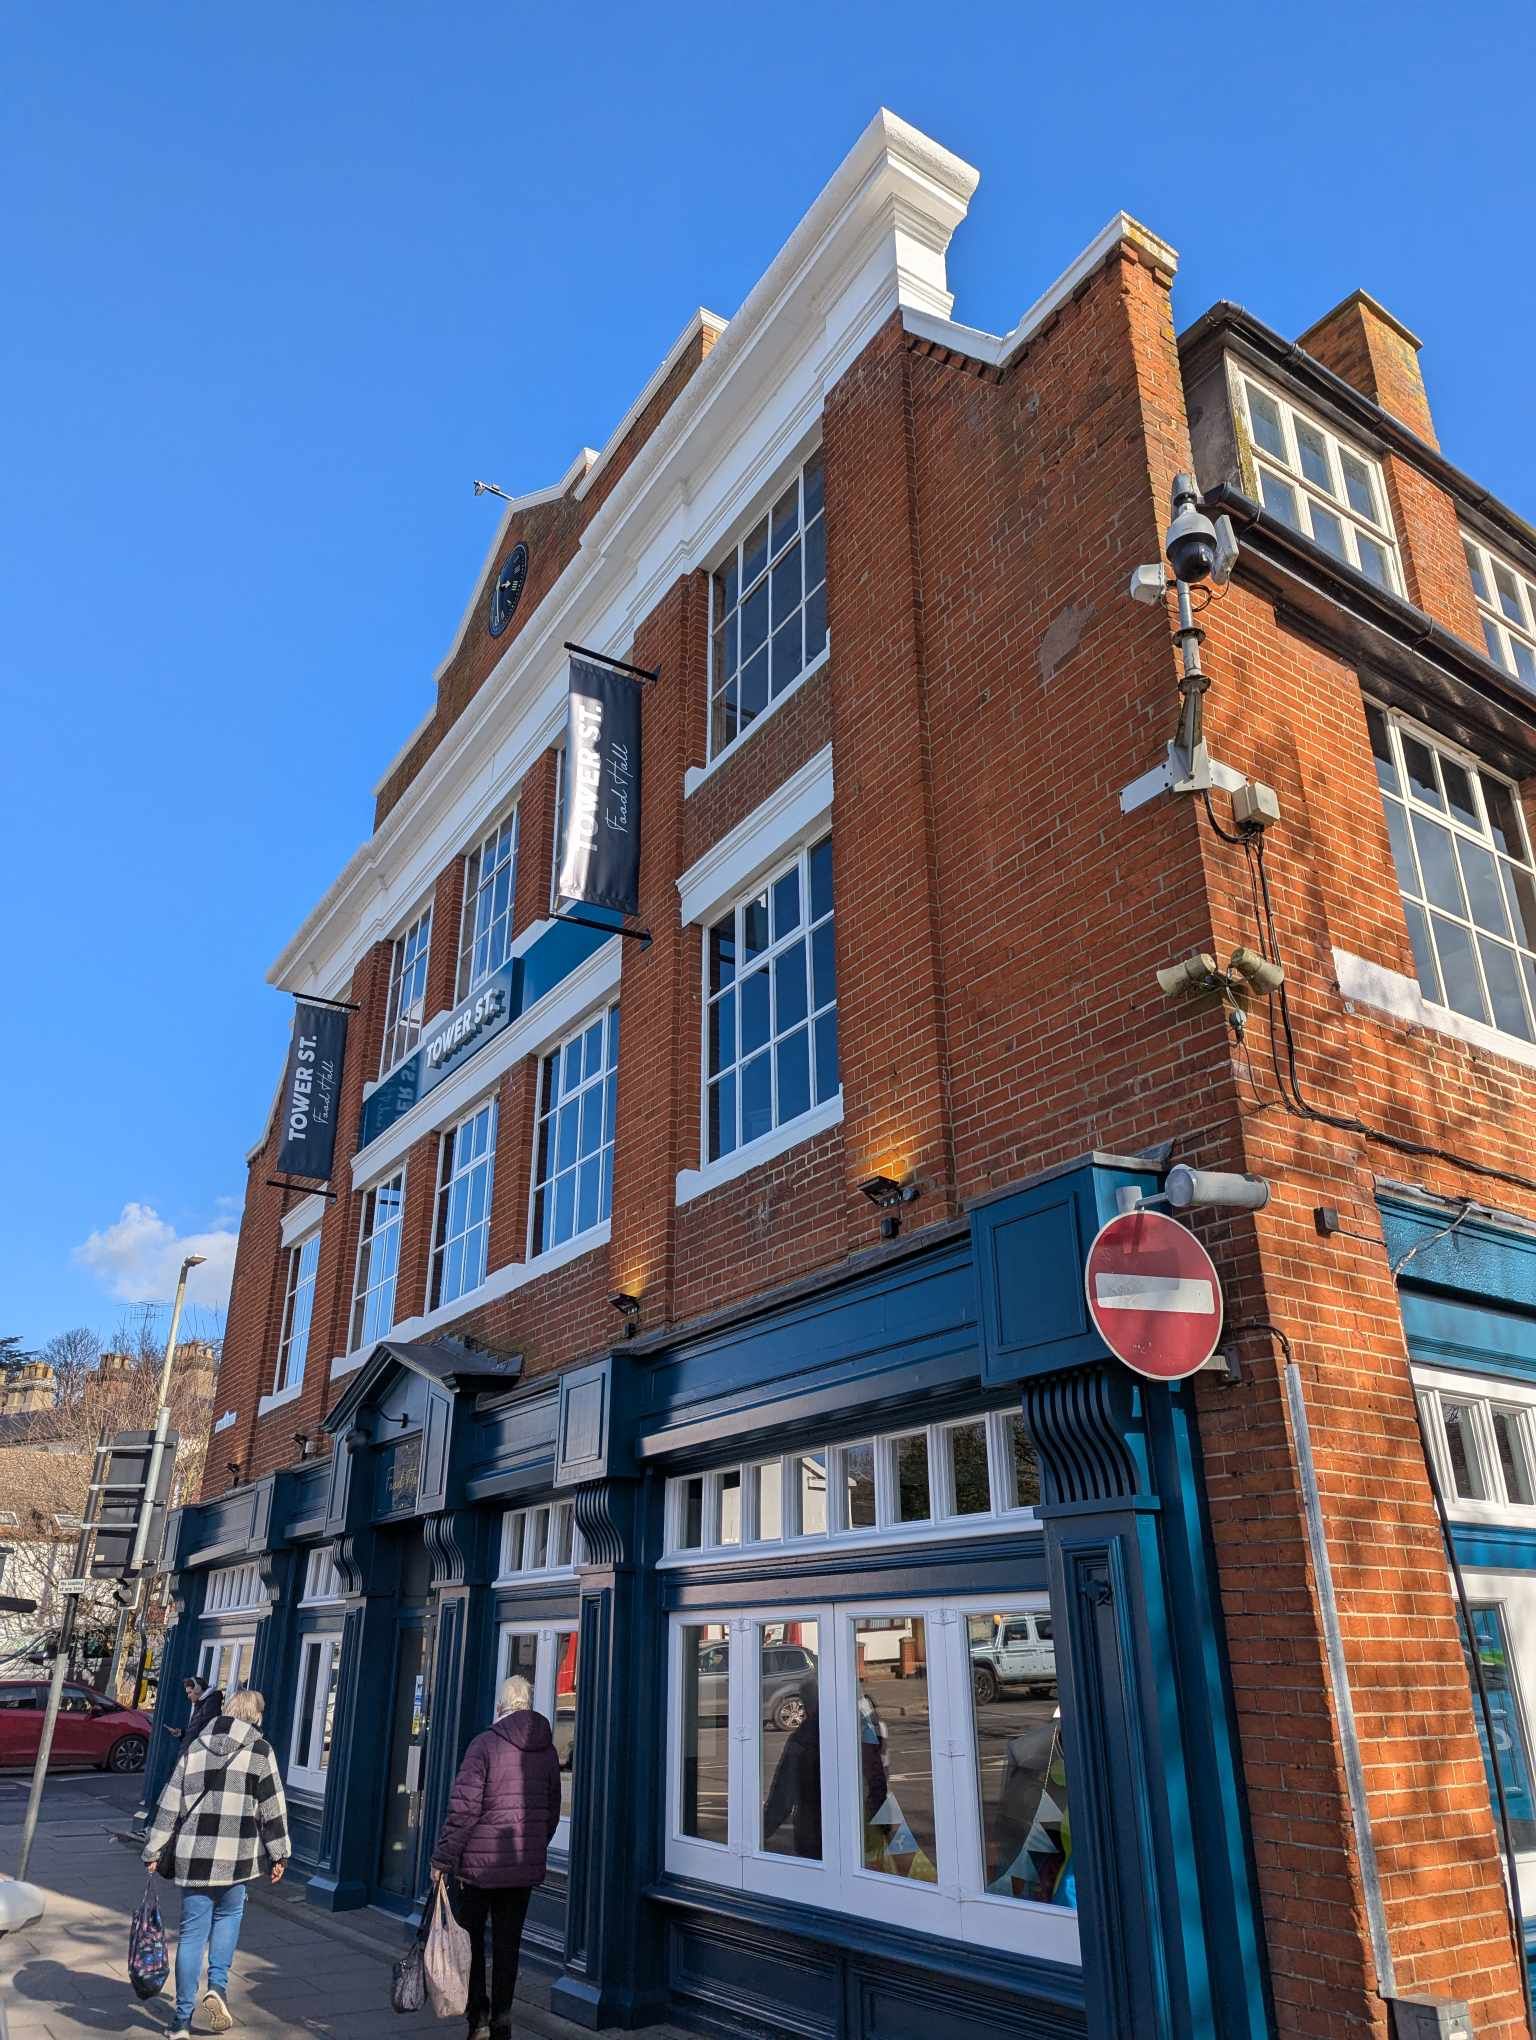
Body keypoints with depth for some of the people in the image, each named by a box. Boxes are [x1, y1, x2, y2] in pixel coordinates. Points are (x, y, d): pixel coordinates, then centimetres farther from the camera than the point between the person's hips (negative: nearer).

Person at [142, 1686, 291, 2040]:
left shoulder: (195, 1747, 8)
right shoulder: (260, 1750, -2)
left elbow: (170, 1804, 7)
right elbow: (272, 1808, -1)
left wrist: (153, 1851, 14)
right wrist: (279, 1855, 7)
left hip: (194, 1854, 3)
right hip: (237, 1855, -2)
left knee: (192, 1931, 10)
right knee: (229, 1915, 20)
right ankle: (218, 1985, 5)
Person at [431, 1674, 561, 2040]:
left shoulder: (485, 1744, -11)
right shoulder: (547, 1750, 5)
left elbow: (464, 1807, -15)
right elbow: (552, 1811, 12)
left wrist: (443, 1858, -8)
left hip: (481, 1862, -4)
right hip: (527, 1866, 4)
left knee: (470, 1939, 11)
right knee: (508, 1943, 13)